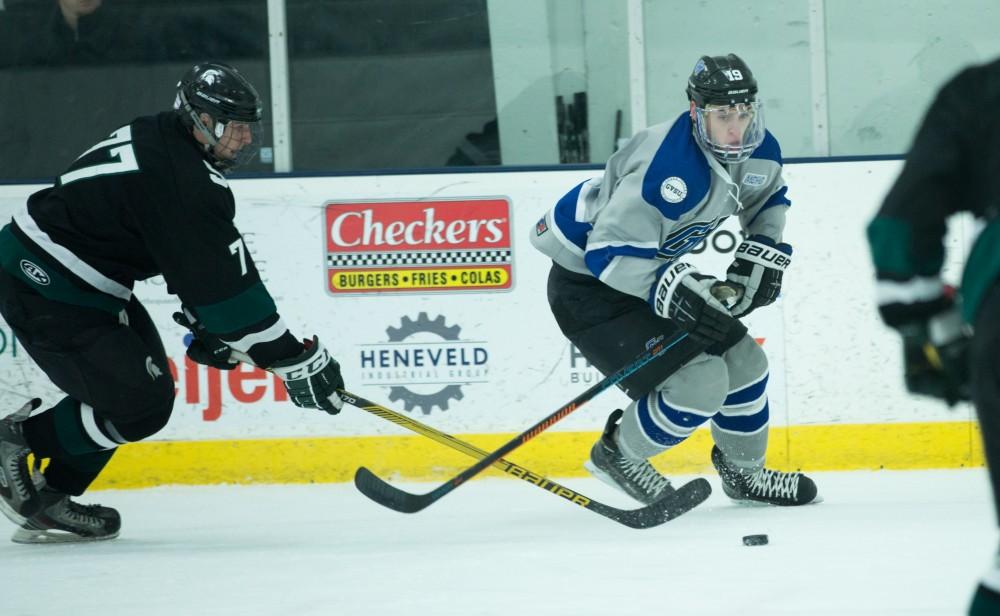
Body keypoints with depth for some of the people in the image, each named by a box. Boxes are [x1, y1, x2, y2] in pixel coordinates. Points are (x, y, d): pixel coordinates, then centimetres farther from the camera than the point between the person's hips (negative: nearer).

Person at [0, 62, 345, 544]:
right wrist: (294, 359, -19)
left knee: (150, 389, 13)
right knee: (139, 404, -13)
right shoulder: (179, 179, -23)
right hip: (43, 290, -11)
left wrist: (205, 323, 13)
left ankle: (49, 501, 16)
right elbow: (227, 284, -23)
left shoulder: (160, 140, 8)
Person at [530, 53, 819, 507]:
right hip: (589, 283, -9)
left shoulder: (759, 152, -7)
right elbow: (609, 253, -33)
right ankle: (618, 455, 6)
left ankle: (744, 473, 33)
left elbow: (769, 198, 18)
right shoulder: (670, 168, -35)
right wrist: (671, 294, -41)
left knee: (744, 363, 10)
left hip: (656, 273, 9)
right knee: (698, 381, -19)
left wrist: (763, 249, 1)